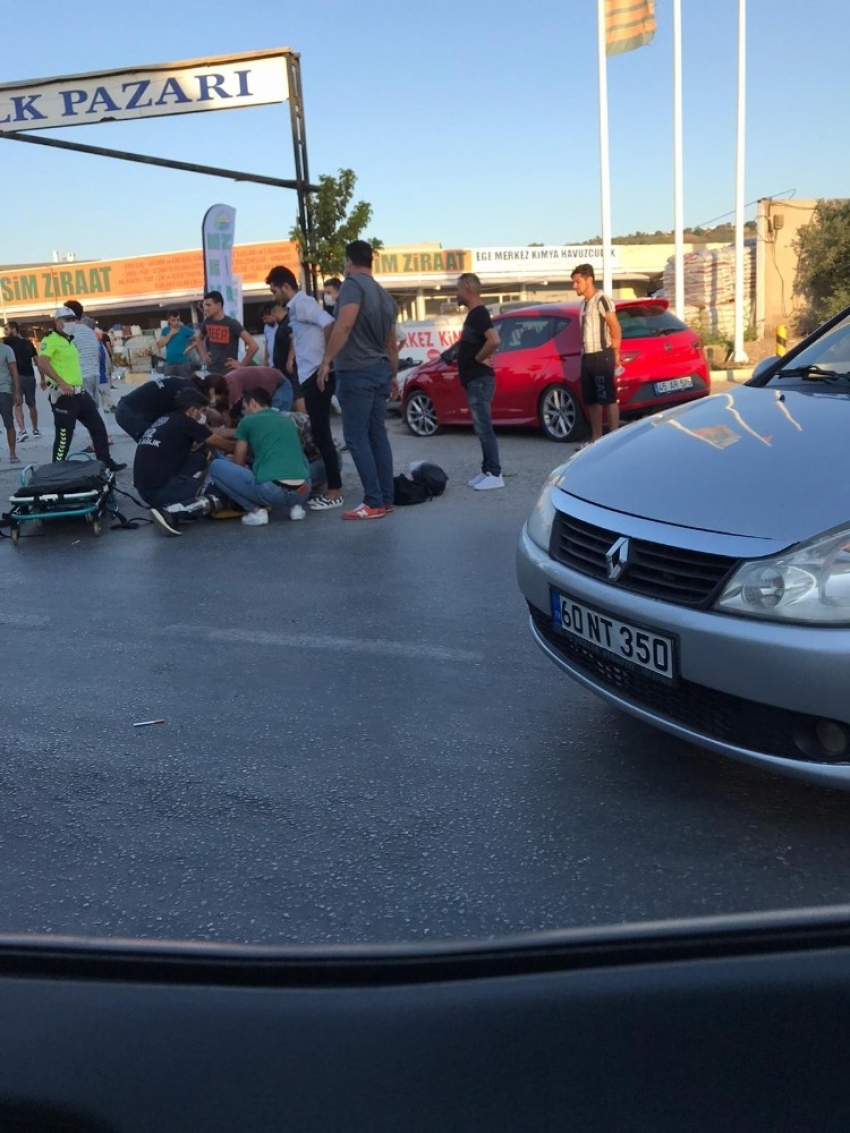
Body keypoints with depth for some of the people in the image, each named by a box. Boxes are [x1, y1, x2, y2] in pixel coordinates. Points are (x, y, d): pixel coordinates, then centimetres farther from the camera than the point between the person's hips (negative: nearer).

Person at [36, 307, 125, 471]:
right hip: (63, 395, -9)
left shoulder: (70, 340, 20)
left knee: (98, 426, 12)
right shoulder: (50, 339, -10)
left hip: (80, 392, 9)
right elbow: (42, 363, -22)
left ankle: (106, 462, 20)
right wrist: (61, 383, -28)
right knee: (64, 435, -6)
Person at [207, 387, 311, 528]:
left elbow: (238, 463, 20)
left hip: (271, 490, -6)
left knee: (216, 466, 11)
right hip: (303, 491, 6)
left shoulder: (247, 421, 12)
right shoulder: (288, 420, 26)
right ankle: (296, 505, 15)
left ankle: (256, 510, 2)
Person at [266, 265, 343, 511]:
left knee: (321, 433, -8)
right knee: (319, 433, 13)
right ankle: (331, 487, 19)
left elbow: (329, 324, -25)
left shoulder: (301, 303, -11)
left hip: (316, 375, -10)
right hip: (311, 376, 10)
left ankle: (334, 491, -5)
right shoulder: (297, 306, 20)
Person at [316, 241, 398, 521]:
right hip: (380, 371, 8)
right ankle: (386, 499, 12)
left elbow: (344, 325, -23)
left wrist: (326, 361, -22)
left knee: (357, 438, -6)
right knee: (378, 435, 10)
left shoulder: (353, 284, -9)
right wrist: (393, 375, 31)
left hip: (356, 372, -8)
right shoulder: (384, 295, 17)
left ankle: (374, 503, -8)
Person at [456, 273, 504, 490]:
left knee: (484, 428, -8)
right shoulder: (473, 314, 16)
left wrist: (479, 359, -17)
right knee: (481, 428, 12)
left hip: (480, 381, -10)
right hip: (474, 381, 10)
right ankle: (487, 471, 17)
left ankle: (495, 474, -5)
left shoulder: (479, 314, -15)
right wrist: (479, 357, 11)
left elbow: (494, 341, -30)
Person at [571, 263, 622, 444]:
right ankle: (596, 436, 14)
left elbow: (615, 328, -10)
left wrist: (615, 354, -4)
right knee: (591, 400, 9)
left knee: (609, 398, -7)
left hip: (602, 356, -8)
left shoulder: (601, 299, -9)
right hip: (587, 356, 9)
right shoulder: (583, 303, 16)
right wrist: (584, 352, 13)